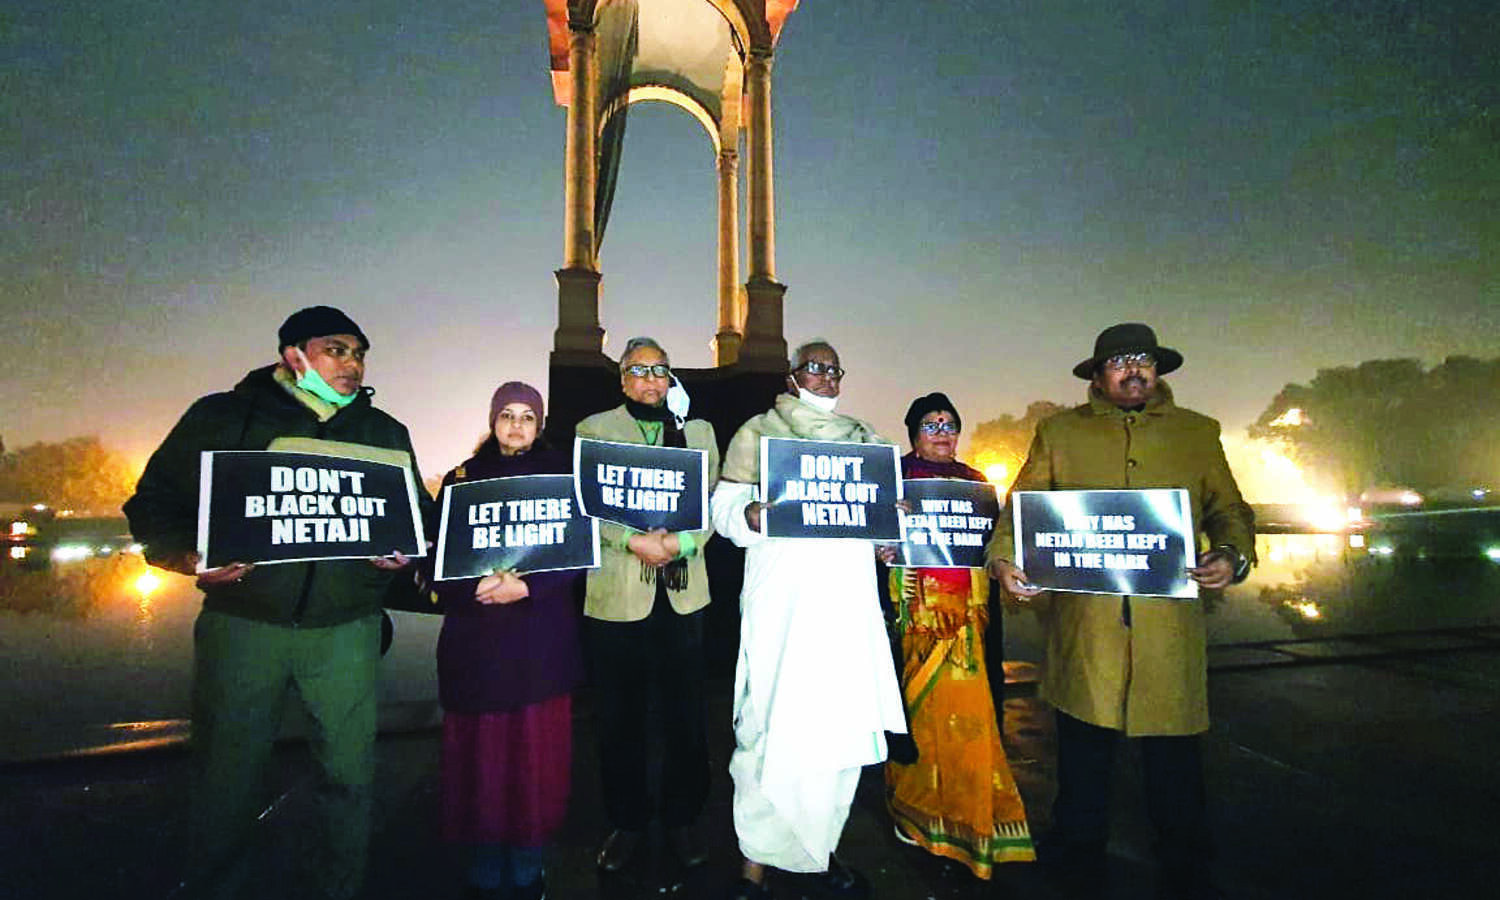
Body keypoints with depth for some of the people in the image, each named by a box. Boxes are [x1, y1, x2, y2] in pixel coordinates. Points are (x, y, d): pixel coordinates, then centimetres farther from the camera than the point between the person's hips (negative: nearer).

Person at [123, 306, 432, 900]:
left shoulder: (385, 434, 10)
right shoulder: (221, 418, 4)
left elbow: (419, 516, 13)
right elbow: (154, 503, 4)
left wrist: (406, 550, -8)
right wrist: (189, 556, -15)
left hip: (346, 628, 2)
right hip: (242, 623, -1)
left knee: (350, 772, 9)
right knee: (226, 772, 11)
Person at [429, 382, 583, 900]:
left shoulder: (560, 475, 5)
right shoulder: (462, 478, 9)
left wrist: (526, 588, -15)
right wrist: (477, 589, -14)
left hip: (541, 637, -1)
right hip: (475, 638, 1)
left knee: (536, 754, 3)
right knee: (479, 755, 4)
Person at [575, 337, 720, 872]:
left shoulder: (698, 431, 13)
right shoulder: (594, 429, 8)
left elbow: (714, 502, 5)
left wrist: (681, 541, -13)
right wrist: (633, 541, -16)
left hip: (683, 592, 1)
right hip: (617, 593, -1)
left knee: (685, 715, 8)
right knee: (621, 718, 9)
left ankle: (682, 819, 27)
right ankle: (627, 823, 28)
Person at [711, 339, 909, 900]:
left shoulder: (865, 439, 20)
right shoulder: (759, 432, 8)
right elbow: (726, 506, 1)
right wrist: (752, 514, -21)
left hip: (850, 606, 5)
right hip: (783, 606, -4)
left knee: (844, 728, 7)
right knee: (775, 731, -5)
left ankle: (815, 853, 25)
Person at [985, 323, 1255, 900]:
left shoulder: (1197, 434, 15)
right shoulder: (1059, 433, 10)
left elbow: (1229, 510, 15)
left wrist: (1233, 556, -5)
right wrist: (1003, 559, -10)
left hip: (1170, 620, 1)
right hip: (1082, 620, -1)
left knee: (1173, 748, 8)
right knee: (1083, 744, 10)